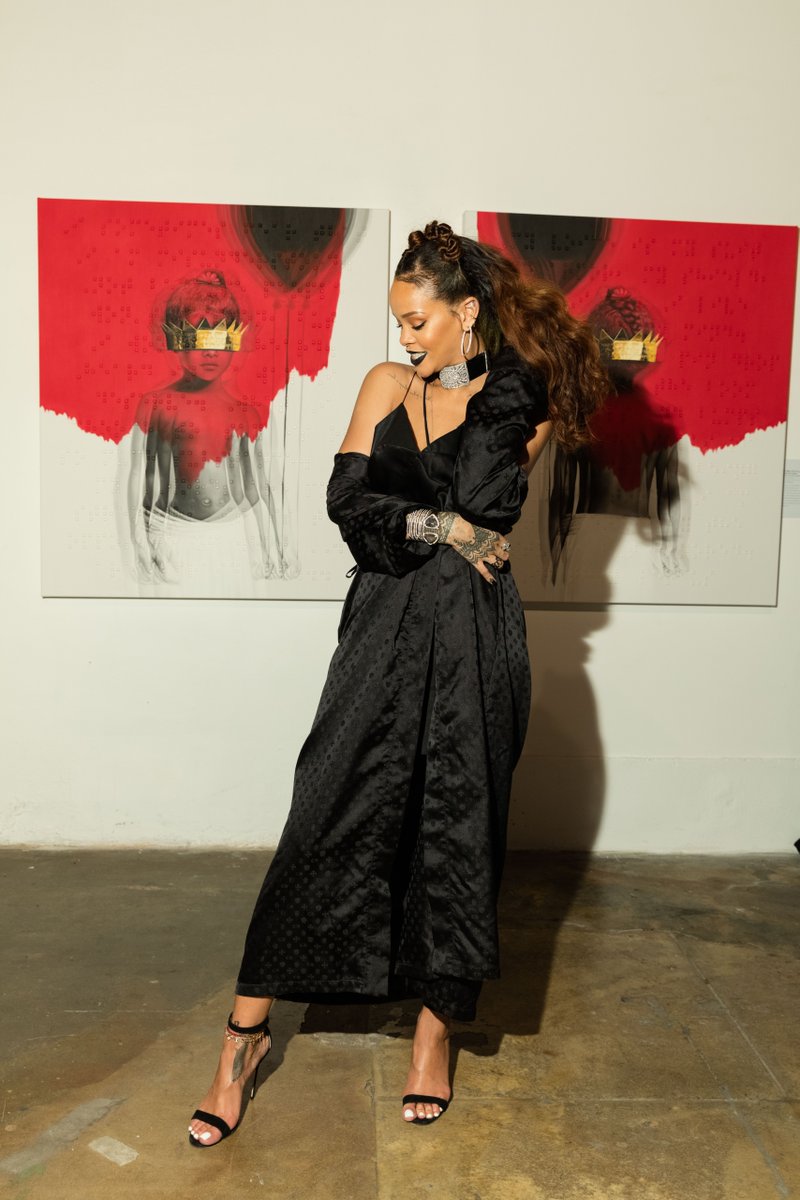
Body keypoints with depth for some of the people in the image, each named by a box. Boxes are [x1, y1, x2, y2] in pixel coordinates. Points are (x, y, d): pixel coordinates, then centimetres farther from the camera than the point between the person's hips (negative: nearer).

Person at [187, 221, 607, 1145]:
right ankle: (247, 1032, 13)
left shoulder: (519, 400, 4)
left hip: (473, 632, -1)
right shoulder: (387, 383, 10)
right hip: (385, 627, 2)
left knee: (455, 827, 7)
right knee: (328, 819, 1)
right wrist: (445, 526, -8)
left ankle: (436, 1029, 27)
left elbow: (483, 504, -8)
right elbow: (346, 499, -1)